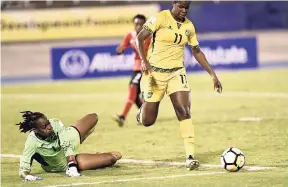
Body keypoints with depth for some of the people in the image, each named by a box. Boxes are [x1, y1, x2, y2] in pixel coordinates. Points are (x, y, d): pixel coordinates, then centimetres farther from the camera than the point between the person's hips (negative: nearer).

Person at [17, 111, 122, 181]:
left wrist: (72, 166, -48)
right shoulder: (32, 142, -39)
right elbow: (24, 168, -36)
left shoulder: (55, 123, -32)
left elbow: (67, 146, -35)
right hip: (64, 164, -3)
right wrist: (26, 175, -59)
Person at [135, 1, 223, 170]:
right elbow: (140, 38, -13)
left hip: (177, 73, 3)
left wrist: (212, 74, 11)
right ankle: (143, 110, 42)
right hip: (155, 72, -3)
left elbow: (197, 51, 16)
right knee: (147, 121, 3)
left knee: (184, 112, -16)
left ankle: (190, 156, -15)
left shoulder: (189, 26, 4)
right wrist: (144, 61, -28)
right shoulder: (160, 18, -11)